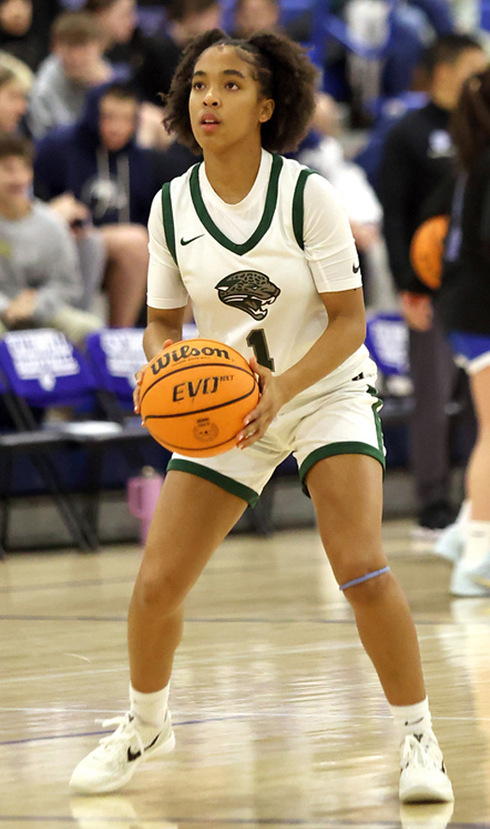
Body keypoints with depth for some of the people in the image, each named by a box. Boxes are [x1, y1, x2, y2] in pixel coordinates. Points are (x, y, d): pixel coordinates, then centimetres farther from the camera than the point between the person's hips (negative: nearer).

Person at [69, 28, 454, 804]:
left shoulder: (308, 194, -17)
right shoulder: (171, 206, -7)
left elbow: (348, 318, -15)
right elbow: (164, 320, 4)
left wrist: (284, 386, -30)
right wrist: (159, 364, -19)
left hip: (326, 391, -3)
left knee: (361, 568, -23)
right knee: (157, 584, -3)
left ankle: (418, 739, -6)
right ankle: (145, 724, 25)